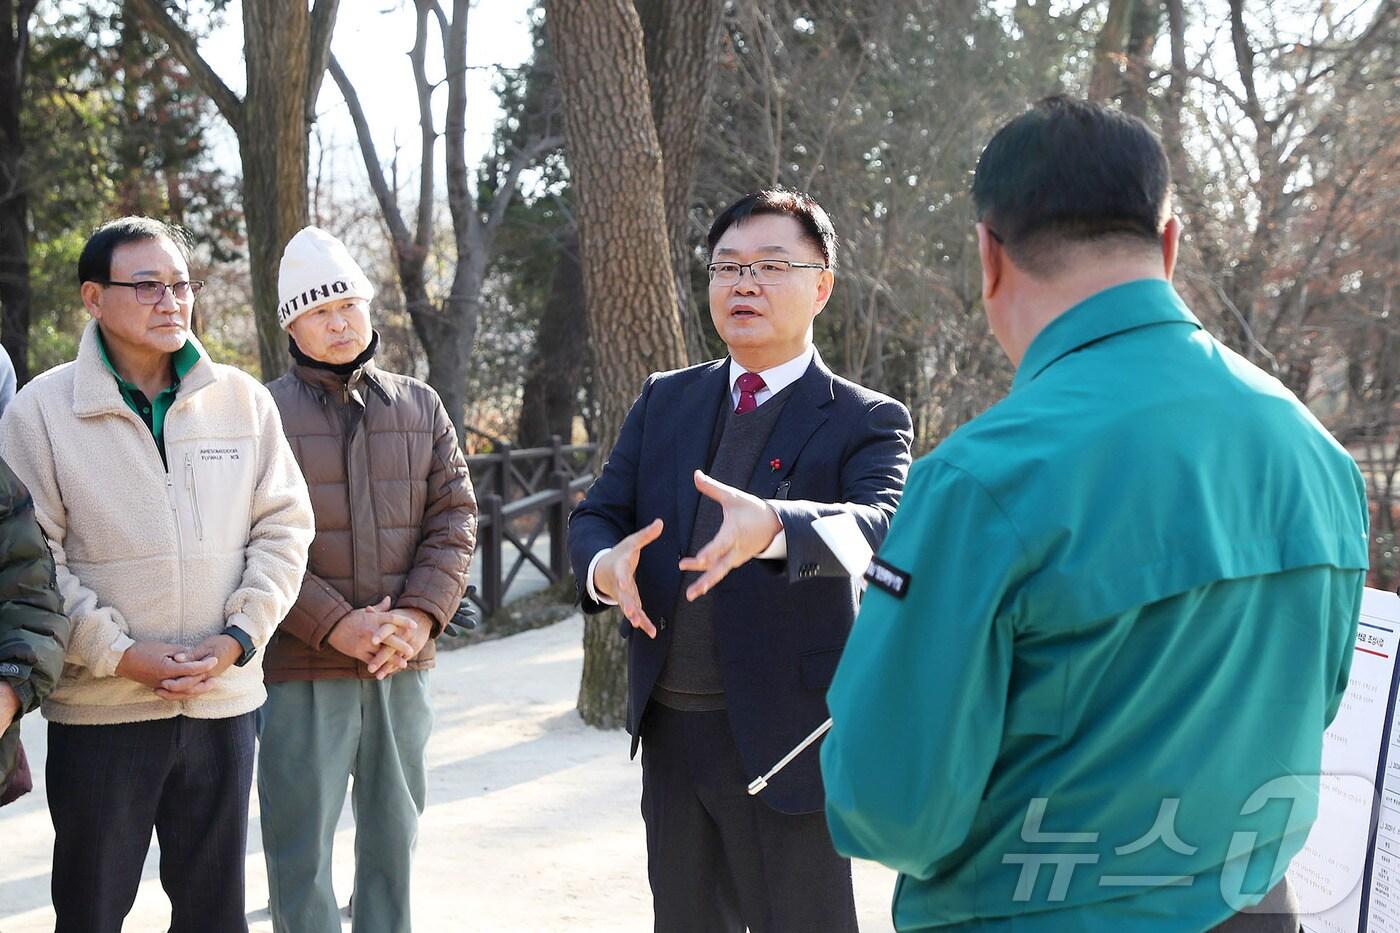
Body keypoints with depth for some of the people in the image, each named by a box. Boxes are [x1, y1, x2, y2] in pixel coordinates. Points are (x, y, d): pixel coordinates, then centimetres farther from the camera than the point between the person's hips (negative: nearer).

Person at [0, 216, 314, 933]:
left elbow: (284, 526, 6)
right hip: (100, 707, -2)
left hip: (224, 698, 3)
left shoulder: (243, 401, 5)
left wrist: (240, 638, -7)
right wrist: (118, 654, -14)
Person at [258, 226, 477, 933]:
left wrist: (418, 616, -11)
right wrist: (336, 624, -17)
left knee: (394, 833, 15)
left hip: (404, 663, 4)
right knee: (301, 842, 1)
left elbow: (454, 522, 5)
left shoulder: (420, 407, 10)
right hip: (303, 666, -4)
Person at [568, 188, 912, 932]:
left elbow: (880, 528, -24)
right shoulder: (664, 402, 10)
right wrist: (604, 563, -19)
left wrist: (772, 527, -44)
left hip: (785, 734, -5)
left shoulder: (867, 422, -6)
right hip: (669, 728, 5)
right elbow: (595, 517, 6)